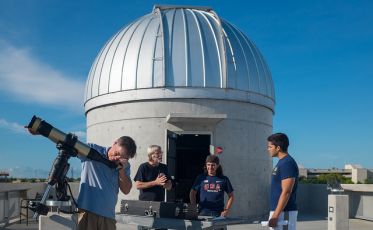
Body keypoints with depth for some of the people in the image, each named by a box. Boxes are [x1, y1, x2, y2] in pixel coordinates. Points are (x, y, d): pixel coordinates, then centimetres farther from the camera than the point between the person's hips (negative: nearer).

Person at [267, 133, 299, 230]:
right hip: (279, 211, 10)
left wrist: (275, 216, -23)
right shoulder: (281, 163, 15)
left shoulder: (287, 163, -16)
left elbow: (286, 192, -22)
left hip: (284, 213, -10)